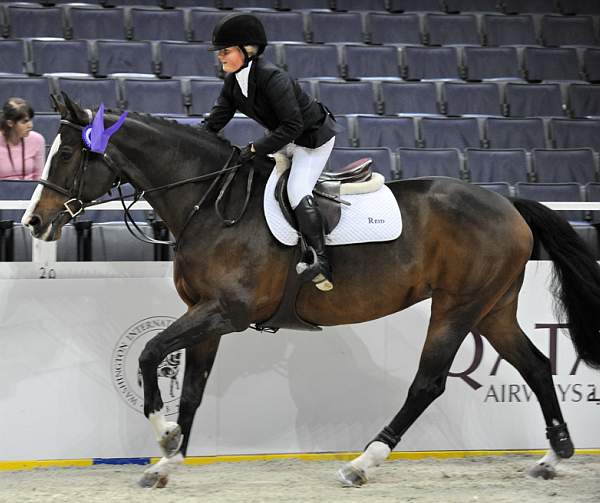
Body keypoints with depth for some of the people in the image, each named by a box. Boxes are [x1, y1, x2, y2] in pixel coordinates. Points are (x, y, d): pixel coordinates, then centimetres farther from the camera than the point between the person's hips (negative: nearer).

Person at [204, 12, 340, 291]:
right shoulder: (233, 81, -7)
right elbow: (215, 121, -1)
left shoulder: (272, 78, -33)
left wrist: (255, 148, -31)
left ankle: (321, 261, -25)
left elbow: (292, 127, -32)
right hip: (285, 138, 9)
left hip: (313, 137, -9)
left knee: (297, 190, -23)